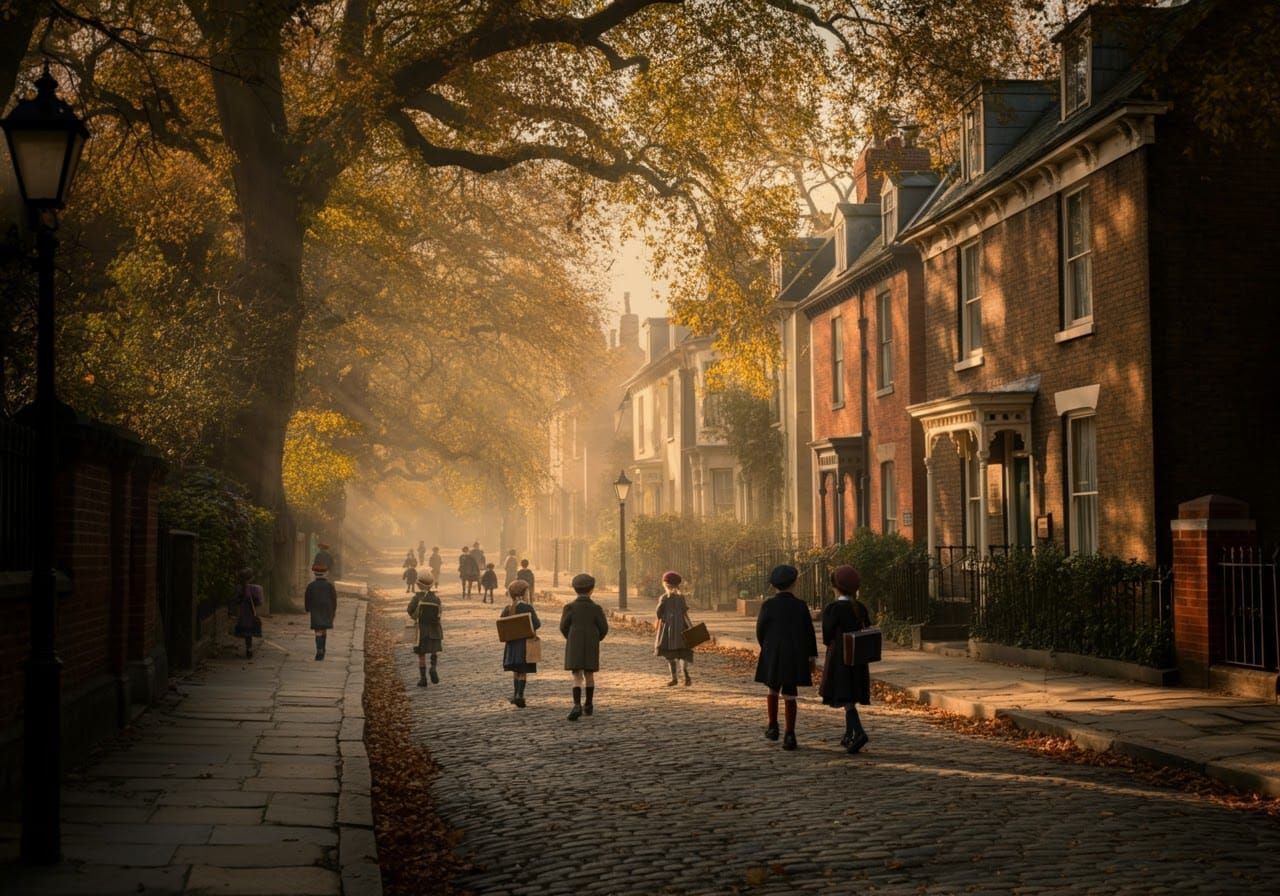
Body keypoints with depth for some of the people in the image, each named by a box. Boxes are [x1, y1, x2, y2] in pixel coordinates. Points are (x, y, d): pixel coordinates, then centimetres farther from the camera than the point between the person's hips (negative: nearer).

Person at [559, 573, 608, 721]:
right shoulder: (596, 608, -6)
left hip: (574, 647, -1)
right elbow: (604, 628, -3)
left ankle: (577, 706, -20)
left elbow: (564, 627, -2)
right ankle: (589, 705, 25)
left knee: (577, 677, -2)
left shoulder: (570, 607, -8)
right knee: (589, 674, 17)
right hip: (591, 647, 1)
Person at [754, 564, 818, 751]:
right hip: (795, 656, 1)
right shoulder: (801, 605, -5)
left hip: (772, 656, 0)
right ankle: (789, 735, -5)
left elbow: (760, 631, -1)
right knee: (789, 694, 4)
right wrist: (812, 657, 7)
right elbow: (809, 633, -3)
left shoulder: (768, 605, -9)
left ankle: (773, 728, 24)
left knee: (773, 690, 22)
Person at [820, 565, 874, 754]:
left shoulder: (832, 609, -14)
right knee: (851, 696, 17)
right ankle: (849, 736, 23)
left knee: (846, 698, -7)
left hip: (839, 659, -6)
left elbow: (827, 638, -10)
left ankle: (859, 732, -26)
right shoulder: (861, 608, 2)